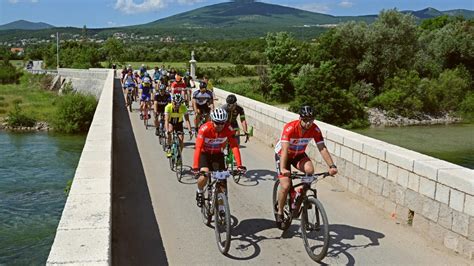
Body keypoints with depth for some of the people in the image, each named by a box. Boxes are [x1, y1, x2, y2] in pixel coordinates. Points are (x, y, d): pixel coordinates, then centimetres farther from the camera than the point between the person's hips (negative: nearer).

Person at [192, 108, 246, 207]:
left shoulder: (228, 129, -24)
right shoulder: (205, 128, -31)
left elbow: (234, 146, -28)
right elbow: (198, 148, -36)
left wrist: (239, 165, -38)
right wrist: (195, 167, -45)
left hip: (218, 154, 3)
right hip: (204, 153, -2)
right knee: (204, 175, -25)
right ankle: (199, 192, 8)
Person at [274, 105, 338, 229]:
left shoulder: (315, 129, -21)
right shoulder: (290, 128, -33)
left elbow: (322, 148, -22)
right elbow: (284, 150, -41)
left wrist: (332, 166, -35)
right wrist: (283, 169, -55)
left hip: (299, 154, 3)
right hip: (282, 154, -3)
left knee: (310, 170, -29)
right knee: (285, 186, -17)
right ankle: (279, 212, 8)